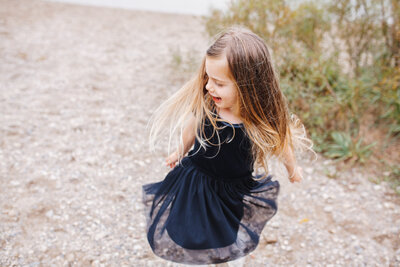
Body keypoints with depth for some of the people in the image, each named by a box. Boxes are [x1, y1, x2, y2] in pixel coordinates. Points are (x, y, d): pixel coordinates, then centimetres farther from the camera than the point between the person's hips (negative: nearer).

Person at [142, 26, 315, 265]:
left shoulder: (264, 120, -28)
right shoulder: (203, 103, -26)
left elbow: (280, 141, -6)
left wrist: (292, 168, 12)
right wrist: (180, 152, 15)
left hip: (235, 191, 0)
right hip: (195, 181, 1)